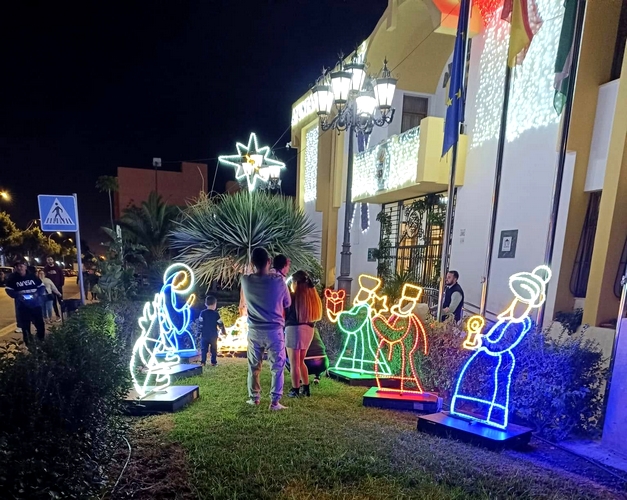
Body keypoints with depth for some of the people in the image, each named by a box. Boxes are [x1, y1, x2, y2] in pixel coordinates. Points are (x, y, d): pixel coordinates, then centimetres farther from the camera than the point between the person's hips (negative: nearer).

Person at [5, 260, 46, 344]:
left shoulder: (32, 276, -2)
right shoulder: (13, 278, -2)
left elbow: (42, 286, 4)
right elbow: (9, 290, 1)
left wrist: (37, 294, -14)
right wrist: (17, 296, -16)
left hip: (35, 304, 0)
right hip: (22, 306, 0)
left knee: (40, 323, 6)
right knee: (25, 326, 8)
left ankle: (42, 340, 24)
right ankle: (28, 343, 21)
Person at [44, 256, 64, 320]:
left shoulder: (58, 268, -2)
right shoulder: (45, 269, 0)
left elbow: (62, 276, -1)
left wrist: (61, 284, -8)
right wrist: (46, 286, -2)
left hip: (58, 287, -1)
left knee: (60, 300, 2)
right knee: (54, 302, 6)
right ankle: (57, 315, 12)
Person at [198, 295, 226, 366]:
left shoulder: (202, 313, -3)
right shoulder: (216, 314, -5)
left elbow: (200, 324, -4)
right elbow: (220, 324, -2)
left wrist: (199, 333, 4)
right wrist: (224, 332, 9)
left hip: (204, 335, 1)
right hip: (213, 335, 0)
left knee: (203, 349, 7)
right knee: (214, 349, 9)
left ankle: (203, 362, 1)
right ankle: (213, 362, 9)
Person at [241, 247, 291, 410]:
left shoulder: (245, 281, -6)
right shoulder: (278, 281, -13)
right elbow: (287, 303, 2)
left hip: (254, 331, 3)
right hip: (274, 330, -3)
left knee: (253, 367, 17)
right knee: (277, 367, 7)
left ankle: (254, 397, 29)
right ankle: (275, 401, 8)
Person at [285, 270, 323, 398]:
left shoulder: (293, 297, -11)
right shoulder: (312, 296, 6)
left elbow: (285, 314, -4)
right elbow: (315, 315, 10)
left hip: (294, 329, -6)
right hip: (308, 330, 7)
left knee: (294, 363, 6)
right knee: (300, 361, 21)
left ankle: (295, 390, 13)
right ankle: (306, 388, 25)